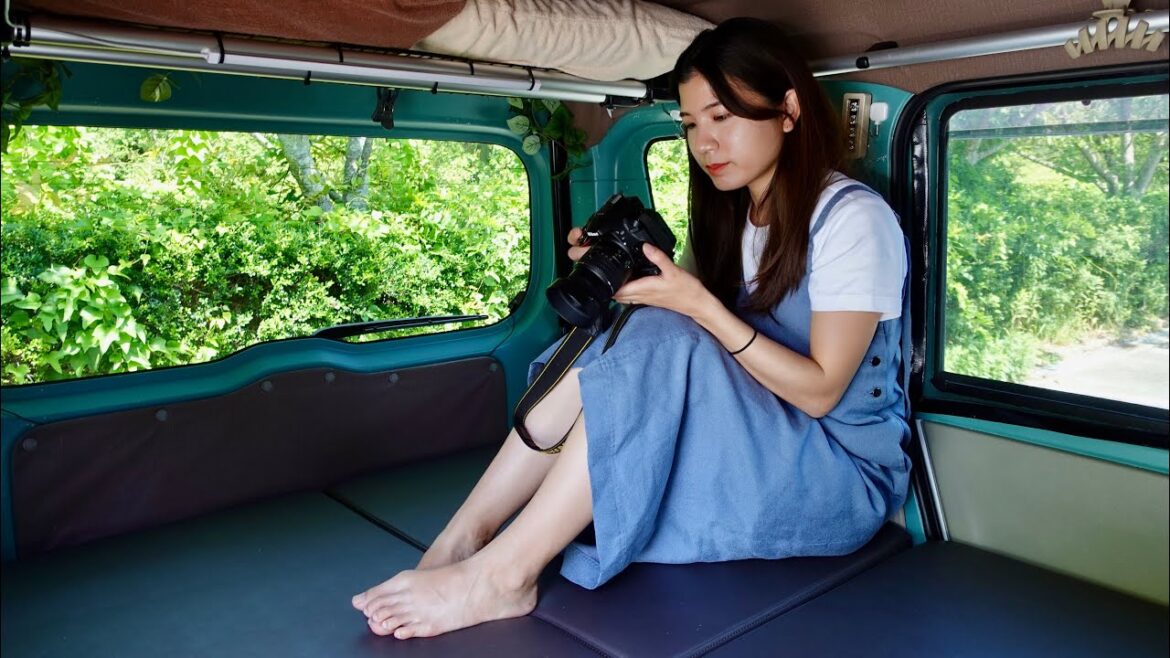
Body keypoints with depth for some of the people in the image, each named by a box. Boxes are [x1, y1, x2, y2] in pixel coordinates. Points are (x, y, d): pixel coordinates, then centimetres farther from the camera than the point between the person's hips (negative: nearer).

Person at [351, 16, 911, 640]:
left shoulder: (852, 216, -13)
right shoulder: (729, 216, 9)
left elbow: (820, 390, -19)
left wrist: (698, 303, -27)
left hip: (844, 474, -6)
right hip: (750, 447, 6)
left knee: (657, 347, -30)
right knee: (611, 342, -16)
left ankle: (502, 574, -27)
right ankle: (464, 535, -21)